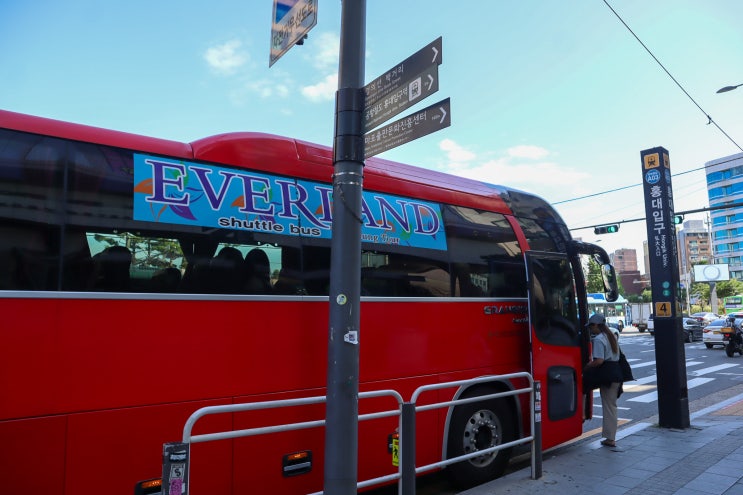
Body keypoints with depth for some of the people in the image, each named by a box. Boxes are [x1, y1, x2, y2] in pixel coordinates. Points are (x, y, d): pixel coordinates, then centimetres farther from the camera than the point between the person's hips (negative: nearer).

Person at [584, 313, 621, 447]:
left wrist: (586, 367, -8)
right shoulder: (611, 336, 15)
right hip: (616, 372, 9)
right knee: (612, 404, 13)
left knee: (608, 405, -1)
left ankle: (609, 438, 6)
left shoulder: (598, 339, -14)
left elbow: (599, 361, -22)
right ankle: (611, 437, 19)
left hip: (607, 374, -9)